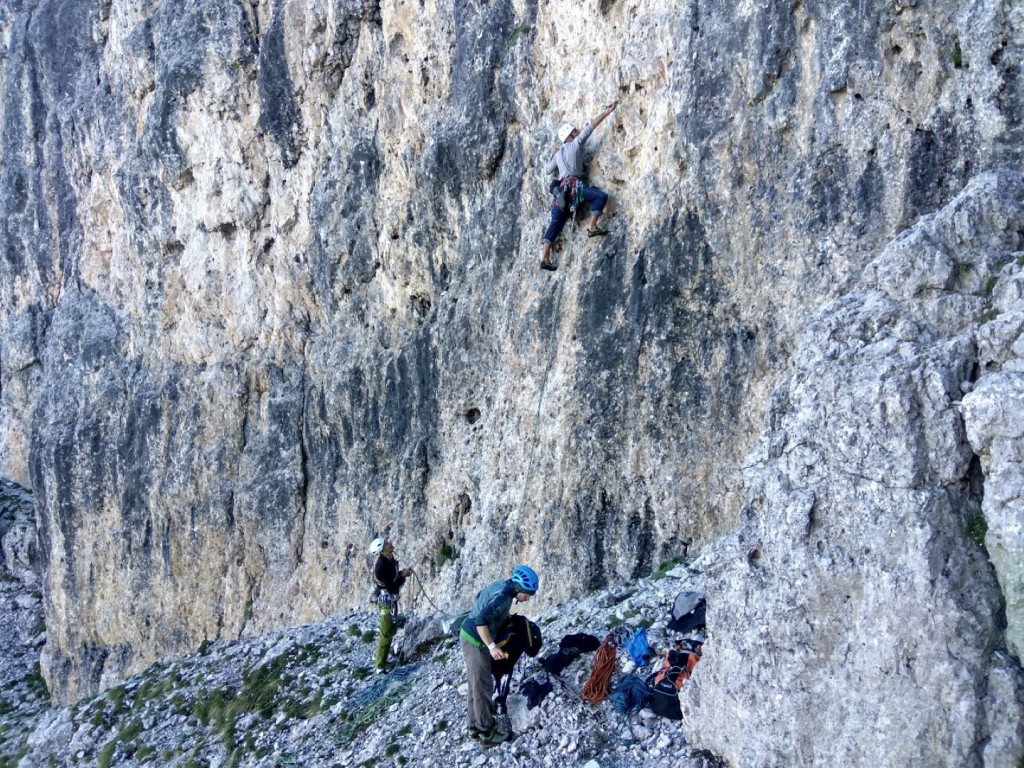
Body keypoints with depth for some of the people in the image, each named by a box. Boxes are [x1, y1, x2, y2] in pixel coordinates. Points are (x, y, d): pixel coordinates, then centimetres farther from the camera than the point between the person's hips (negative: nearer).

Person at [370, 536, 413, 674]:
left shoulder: (390, 559, 0)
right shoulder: (382, 565, -28)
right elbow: (392, 587, -27)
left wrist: (402, 573, -3)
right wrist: (403, 576, -19)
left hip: (391, 598, 10)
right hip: (387, 600, -10)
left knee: (390, 630, 25)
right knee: (387, 633, -4)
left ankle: (379, 657, 42)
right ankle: (380, 667, 3)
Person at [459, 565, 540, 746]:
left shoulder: (501, 585, 3)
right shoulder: (503, 595, -25)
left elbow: (480, 596, 21)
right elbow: (480, 621, -30)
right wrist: (492, 646, -29)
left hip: (471, 636, 10)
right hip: (474, 641, -10)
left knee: (477, 685, 17)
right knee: (483, 686, -1)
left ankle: (476, 727, 27)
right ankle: (486, 732, 7)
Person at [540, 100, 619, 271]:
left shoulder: (558, 153, 27)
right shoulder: (576, 144, 10)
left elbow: (547, 171, 35)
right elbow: (590, 126, 5)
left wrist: (553, 156, 47)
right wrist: (608, 111, 6)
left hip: (561, 188, 7)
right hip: (573, 185, -7)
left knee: (556, 223, 2)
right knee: (601, 196, -12)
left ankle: (545, 258, -6)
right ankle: (592, 227, -21)